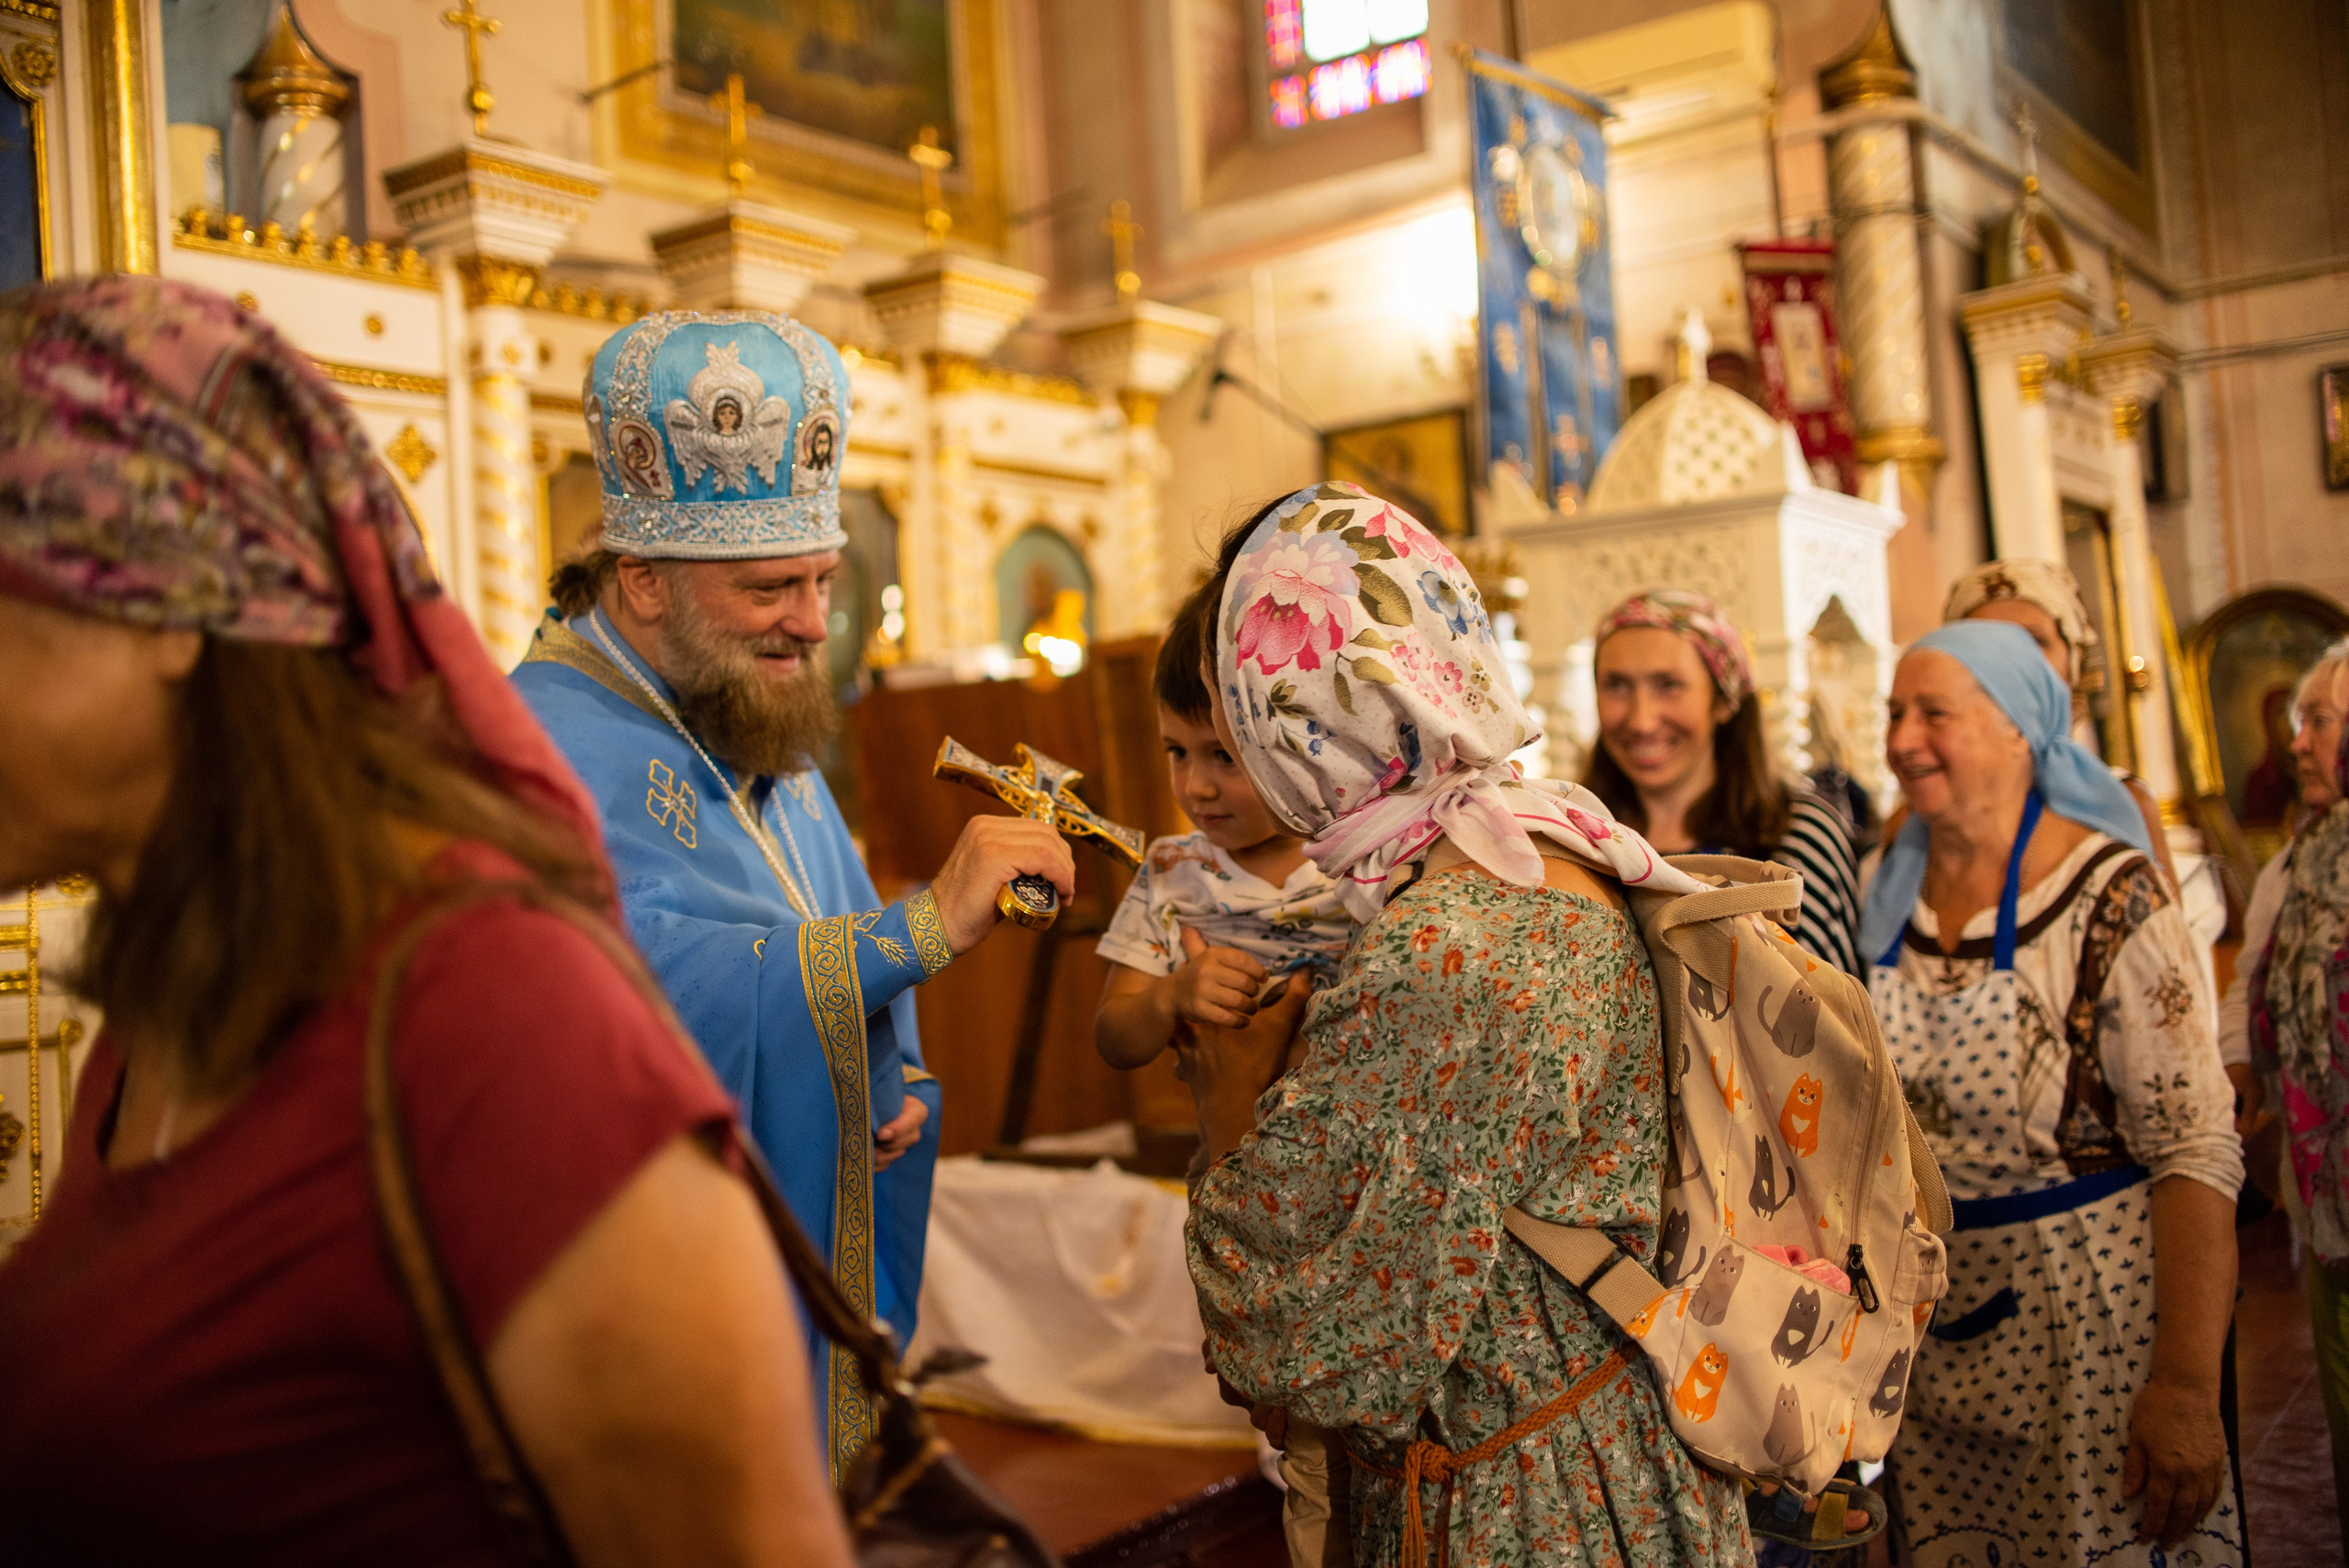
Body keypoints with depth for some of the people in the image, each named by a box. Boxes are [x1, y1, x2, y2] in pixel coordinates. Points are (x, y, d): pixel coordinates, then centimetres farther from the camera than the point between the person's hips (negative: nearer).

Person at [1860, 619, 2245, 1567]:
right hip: (1932, 1339, 5)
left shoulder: (2110, 896, -14)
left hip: (2088, 1323, -5)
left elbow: (2196, 1151, -17)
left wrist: (2186, 1386, -22)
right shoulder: (1890, 896, 3)